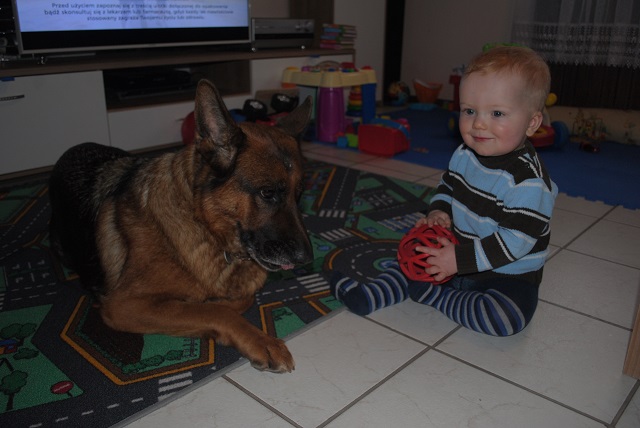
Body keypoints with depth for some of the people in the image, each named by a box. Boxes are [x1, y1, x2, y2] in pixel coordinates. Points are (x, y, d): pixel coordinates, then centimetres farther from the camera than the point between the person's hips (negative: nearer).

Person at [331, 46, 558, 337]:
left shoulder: (528, 180, -27)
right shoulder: (465, 154, -4)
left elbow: (515, 239, -29)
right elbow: (448, 185, 13)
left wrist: (460, 259, -31)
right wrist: (439, 211, -9)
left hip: (508, 274, -7)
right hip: (461, 256, 7)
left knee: (506, 318, -30)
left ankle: (435, 296, -15)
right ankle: (370, 296, 2)